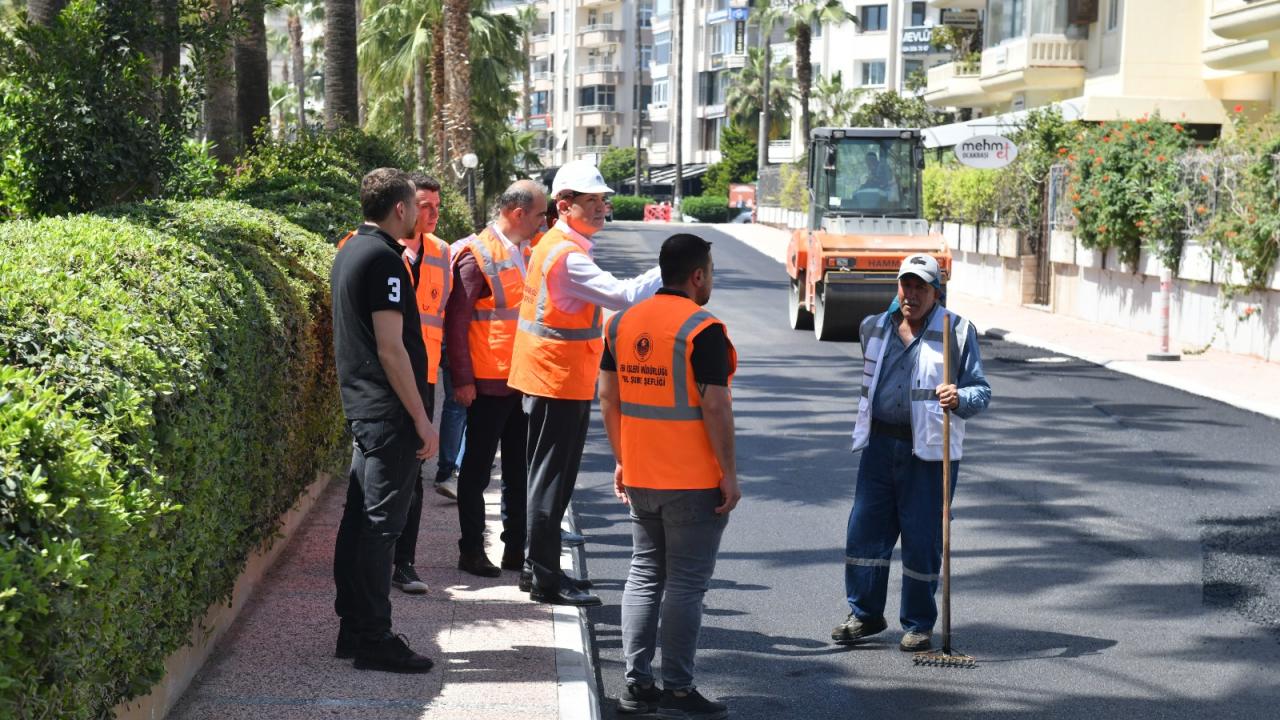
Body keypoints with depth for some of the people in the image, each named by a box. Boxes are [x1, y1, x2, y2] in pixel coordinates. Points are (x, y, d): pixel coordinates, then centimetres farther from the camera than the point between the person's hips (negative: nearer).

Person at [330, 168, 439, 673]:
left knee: (358, 519, 12)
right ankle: (374, 640, -2)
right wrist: (422, 421, -16)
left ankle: (353, 629, 19)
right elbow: (391, 349, -20)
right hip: (390, 413, -10)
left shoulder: (349, 252, 14)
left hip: (360, 406, 10)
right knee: (381, 523, -6)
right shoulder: (383, 259, -16)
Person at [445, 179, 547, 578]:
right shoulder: (478, 254, -11)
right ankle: (472, 551, 13)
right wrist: (462, 379, -16)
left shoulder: (524, 253, 12)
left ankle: (516, 550, 21)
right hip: (488, 382, -7)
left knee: (519, 469, 12)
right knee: (477, 470, 3)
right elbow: (457, 320, -13)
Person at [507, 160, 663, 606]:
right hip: (559, 384, -10)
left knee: (553, 480, 16)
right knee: (551, 482, -3)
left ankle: (539, 569, 25)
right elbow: (623, 296, -28)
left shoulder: (558, 246, 14)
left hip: (559, 382, 10)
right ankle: (545, 579, 3)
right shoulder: (567, 256, -20)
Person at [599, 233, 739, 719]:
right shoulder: (703, 329, -15)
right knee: (686, 584, 0)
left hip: (640, 479, 7)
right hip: (694, 482, -7)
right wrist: (729, 475, -11)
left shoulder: (623, 322, 6)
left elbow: (607, 396, 10)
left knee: (645, 575, 14)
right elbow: (714, 407, -18)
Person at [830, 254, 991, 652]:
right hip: (879, 446, 4)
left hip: (930, 451, -4)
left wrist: (959, 398, -24)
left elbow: (981, 391, -3)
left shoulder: (957, 332, -3)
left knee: (922, 539, 1)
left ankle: (919, 625, 14)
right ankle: (865, 613, 20)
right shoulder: (875, 328, 11)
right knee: (865, 529, 4)